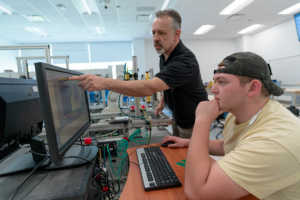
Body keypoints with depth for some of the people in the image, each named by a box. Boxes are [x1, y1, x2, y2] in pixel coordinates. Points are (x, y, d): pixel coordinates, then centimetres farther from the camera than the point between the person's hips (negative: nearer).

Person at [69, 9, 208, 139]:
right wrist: (162, 101, 11)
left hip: (193, 123, -7)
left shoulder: (184, 60, -32)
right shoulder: (165, 55, -2)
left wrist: (104, 83, -50)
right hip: (178, 119, 8)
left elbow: (149, 88, -45)